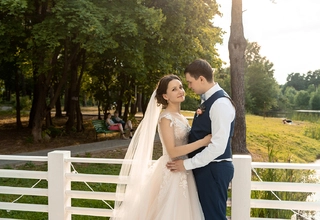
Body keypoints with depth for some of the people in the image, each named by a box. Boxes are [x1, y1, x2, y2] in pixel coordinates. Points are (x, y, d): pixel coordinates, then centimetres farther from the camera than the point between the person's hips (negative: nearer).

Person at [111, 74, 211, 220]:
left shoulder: (180, 116, 11)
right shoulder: (166, 118, -15)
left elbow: (186, 140, 9)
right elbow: (172, 152, -21)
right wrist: (203, 141, -22)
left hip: (183, 172, 8)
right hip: (172, 173, -8)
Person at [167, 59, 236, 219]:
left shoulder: (220, 103, -20)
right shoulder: (208, 99, 10)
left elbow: (218, 146, -25)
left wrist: (187, 164, -19)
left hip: (213, 169, -10)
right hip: (205, 167, 10)